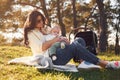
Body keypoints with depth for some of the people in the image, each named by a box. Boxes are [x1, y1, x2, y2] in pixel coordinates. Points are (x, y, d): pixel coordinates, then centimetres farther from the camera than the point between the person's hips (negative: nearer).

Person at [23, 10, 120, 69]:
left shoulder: (43, 29, 24)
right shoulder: (31, 33, -2)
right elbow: (41, 47, -16)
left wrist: (62, 39, 1)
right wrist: (55, 39, -12)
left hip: (54, 53, 9)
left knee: (79, 40, -4)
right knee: (75, 46, -27)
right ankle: (105, 64, -28)